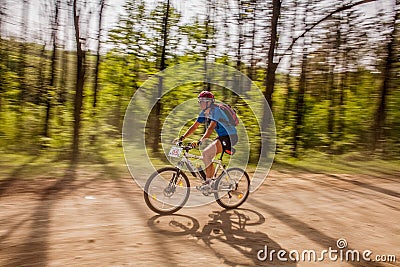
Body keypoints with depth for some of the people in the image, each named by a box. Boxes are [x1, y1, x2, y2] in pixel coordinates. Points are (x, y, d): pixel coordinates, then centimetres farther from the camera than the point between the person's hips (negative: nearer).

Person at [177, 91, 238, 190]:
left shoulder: (215, 111, -21)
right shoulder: (204, 113, 6)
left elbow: (211, 128, -34)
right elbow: (194, 126, 6)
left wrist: (200, 141, -44)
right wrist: (182, 137, -5)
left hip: (229, 138, -9)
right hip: (221, 137, 9)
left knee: (206, 153, -23)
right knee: (206, 156, 3)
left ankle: (208, 181, -14)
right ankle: (213, 180, 18)